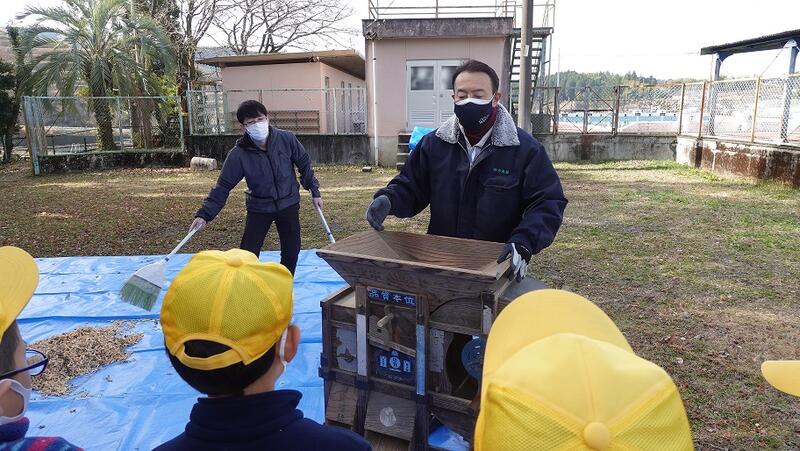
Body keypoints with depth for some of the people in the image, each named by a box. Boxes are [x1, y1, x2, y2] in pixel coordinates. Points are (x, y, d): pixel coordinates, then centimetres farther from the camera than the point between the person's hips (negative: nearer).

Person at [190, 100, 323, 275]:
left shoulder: (287, 139, -14)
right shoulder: (238, 154, -16)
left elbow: (304, 164, 1)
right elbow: (223, 186, -12)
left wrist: (314, 191, 5)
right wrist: (204, 214, -20)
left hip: (289, 204, 1)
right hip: (259, 208, -1)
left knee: (291, 251, 9)